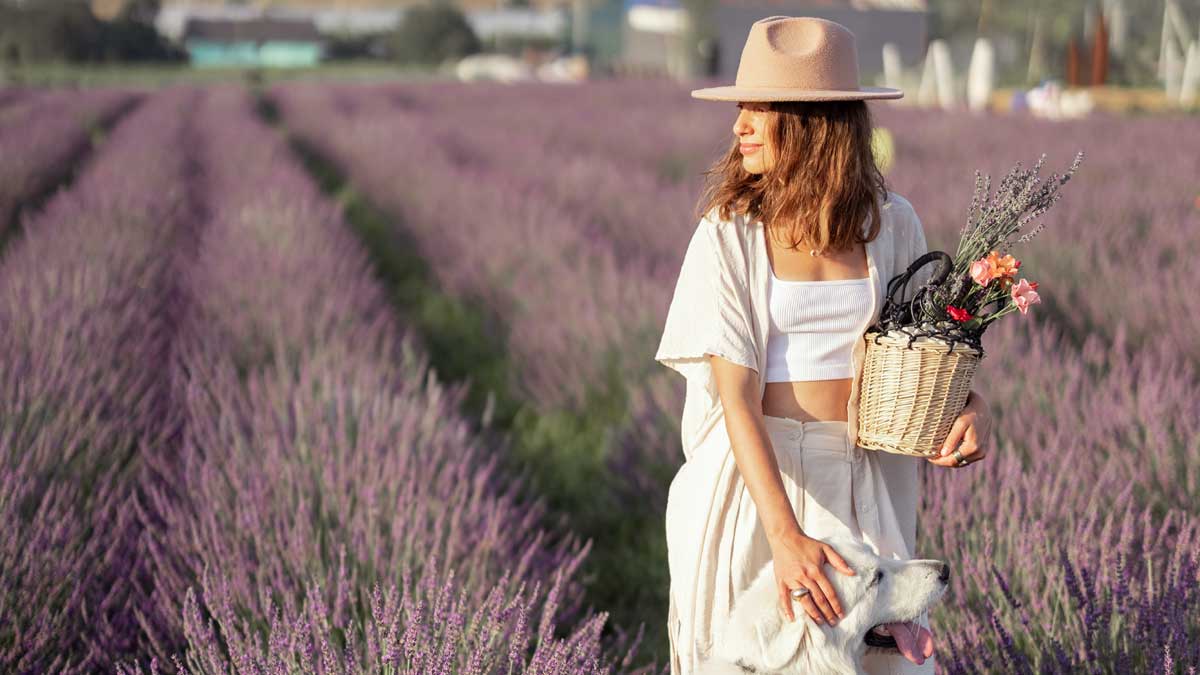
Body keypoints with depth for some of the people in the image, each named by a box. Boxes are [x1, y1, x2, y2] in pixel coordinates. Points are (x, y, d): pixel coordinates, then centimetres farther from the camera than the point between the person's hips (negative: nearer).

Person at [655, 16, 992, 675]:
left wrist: (970, 405, -10)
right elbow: (736, 396, -15)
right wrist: (785, 535, -26)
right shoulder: (729, 232, -8)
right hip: (752, 477, -2)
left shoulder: (892, 223, 0)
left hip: (859, 485, 2)